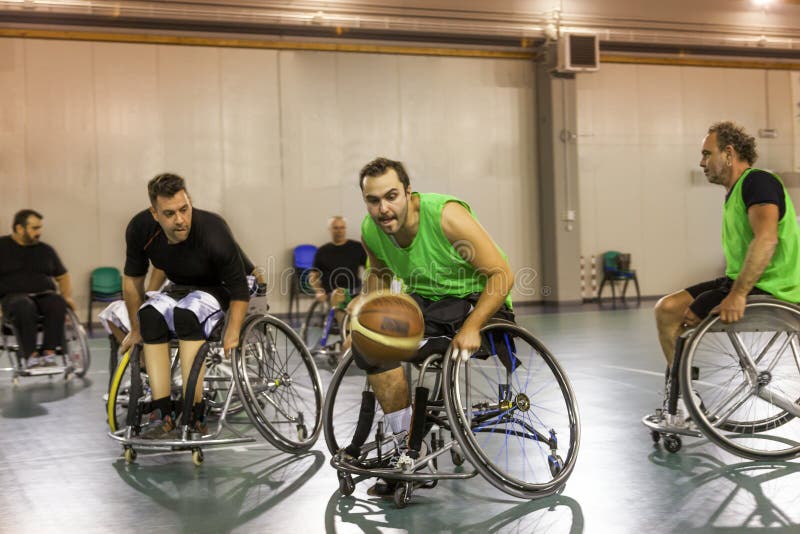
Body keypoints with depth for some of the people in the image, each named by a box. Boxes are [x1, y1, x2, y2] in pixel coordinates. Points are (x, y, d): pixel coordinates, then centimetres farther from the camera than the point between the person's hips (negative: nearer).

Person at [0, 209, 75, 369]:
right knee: (24, 306, -40)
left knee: (58, 302, -33)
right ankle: (29, 355, -34)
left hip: (44, 295, 3)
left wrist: (67, 296, 7)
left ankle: (49, 352, -29)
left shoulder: (46, 250, 18)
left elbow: (62, 276, 26)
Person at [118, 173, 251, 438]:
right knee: (151, 314, -27)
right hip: (181, 289, 5)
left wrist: (231, 336, -32)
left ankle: (194, 413, -33)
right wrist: (136, 329, 5)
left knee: (186, 314, -35)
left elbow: (240, 292, -23)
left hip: (219, 290, -5)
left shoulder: (215, 234, -33)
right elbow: (133, 279, -2)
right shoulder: (140, 229, -20)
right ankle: (162, 413, -26)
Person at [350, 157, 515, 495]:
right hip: (425, 302, 5)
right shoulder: (371, 232, -8)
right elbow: (380, 273, 15)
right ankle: (405, 445, -13)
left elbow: (501, 274, -23)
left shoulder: (446, 215, -25)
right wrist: (365, 300, -6)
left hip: (478, 302, -5)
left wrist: (471, 327, -34)